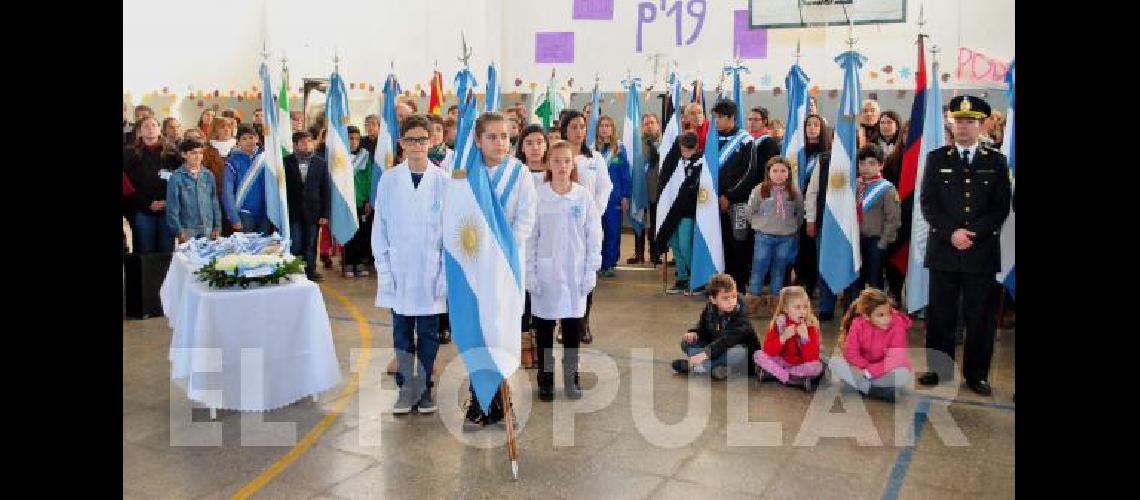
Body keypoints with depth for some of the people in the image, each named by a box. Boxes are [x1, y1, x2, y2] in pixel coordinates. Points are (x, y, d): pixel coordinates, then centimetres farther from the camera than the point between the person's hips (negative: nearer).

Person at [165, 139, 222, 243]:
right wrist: (178, 231, -9)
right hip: (187, 230, -3)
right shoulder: (176, 177, -3)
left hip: (208, 230, 3)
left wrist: (217, 226, 6)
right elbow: (173, 207, -4)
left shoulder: (208, 175, 7)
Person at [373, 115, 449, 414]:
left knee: (428, 334, 7)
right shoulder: (388, 180, 2)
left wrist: (447, 270, -5)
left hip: (431, 271, -1)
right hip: (398, 271, 1)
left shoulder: (443, 181, -2)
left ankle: (425, 389, 20)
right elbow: (380, 227, 4)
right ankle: (406, 389, 18)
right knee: (401, 334, 7)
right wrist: (383, 268, -1)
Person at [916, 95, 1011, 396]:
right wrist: (951, 233, -11)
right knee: (940, 315, 4)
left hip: (982, 252, 0)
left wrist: (974, 233, -11)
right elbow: (927, 202, 1)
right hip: (943, 250, 0)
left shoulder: (996, 162, 9)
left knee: (980, 317, 3)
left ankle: (976, 374, 14)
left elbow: (1001, 207, 3)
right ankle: (939, 369, 15)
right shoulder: (936, 159, 8)